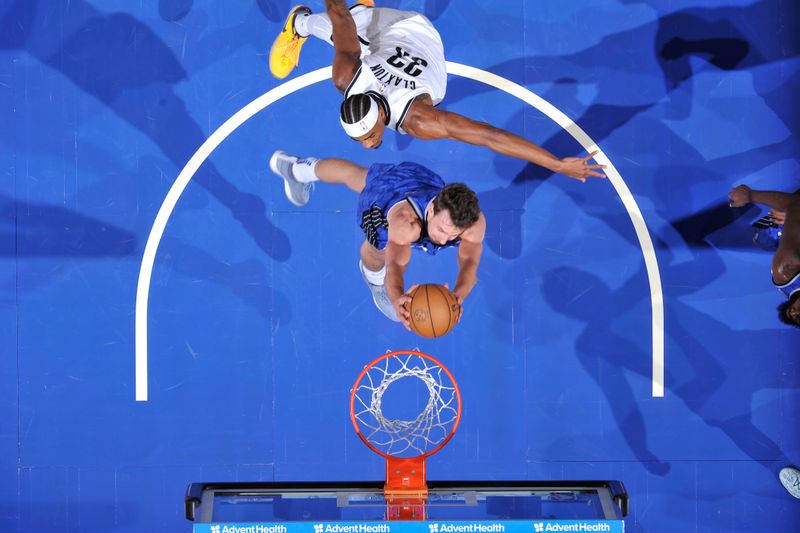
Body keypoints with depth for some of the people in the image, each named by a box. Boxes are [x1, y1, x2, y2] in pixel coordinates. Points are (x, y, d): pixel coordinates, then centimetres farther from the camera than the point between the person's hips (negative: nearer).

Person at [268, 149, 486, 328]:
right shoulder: (406, 221, -55)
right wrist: (396, 298, -89)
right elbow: (396, 264, -66)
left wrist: (458, 296, -77)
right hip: (386, 187, -5)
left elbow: (469, 262, -55)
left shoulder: (474, 223, -47)